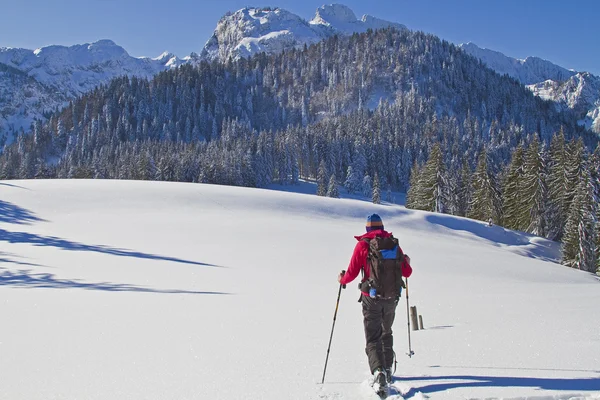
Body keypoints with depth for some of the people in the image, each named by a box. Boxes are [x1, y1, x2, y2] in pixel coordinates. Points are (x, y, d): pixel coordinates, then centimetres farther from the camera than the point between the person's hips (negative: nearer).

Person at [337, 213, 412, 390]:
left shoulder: (362, 245, -6)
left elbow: (352, 274, -7)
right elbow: (406, 273, 5)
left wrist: (342, 279, 15)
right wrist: (407, 262, 28)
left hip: (371, 298, -3)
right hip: (392, 297, 3)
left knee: (373, 338, -1)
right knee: (386, 333, 24)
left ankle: (378, 371, -22)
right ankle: (388, 370, 30)